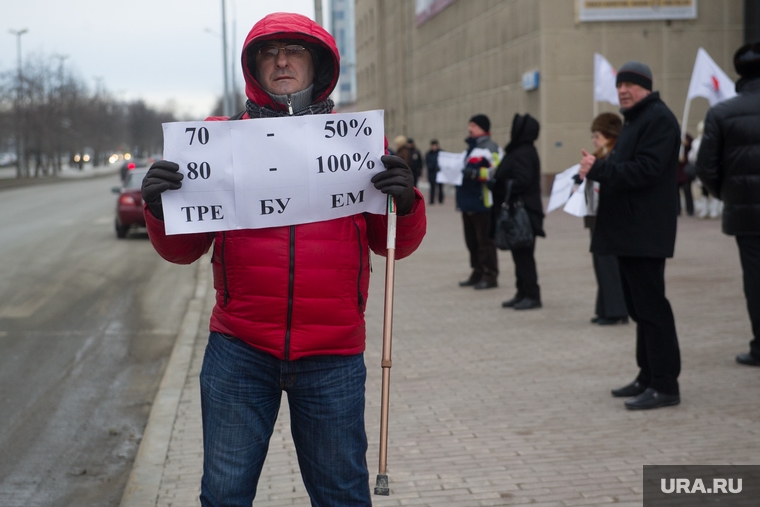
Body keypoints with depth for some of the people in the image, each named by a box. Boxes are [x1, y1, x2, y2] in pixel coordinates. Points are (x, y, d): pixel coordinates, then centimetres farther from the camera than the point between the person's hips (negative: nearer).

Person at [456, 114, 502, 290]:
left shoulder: (490, 148, -8)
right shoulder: (471, 148, 22)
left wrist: (476, 173, -25)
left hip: (483, 203, -9)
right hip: (468, 202, 9)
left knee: (485, 241, -6)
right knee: (472, 241, 12)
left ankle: (490, 276, -1)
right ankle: (478, 273, 20)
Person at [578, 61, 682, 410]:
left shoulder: (658, 119, -11)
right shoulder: (634, 121, 22)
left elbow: (645, 169, -22)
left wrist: (598, 170, -22)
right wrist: (599, 171, 10)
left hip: (645, 231, -11)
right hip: (629, 230, 11)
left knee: (650, 306, -9)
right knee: (639, 306, 13)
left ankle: (665, 385, -5)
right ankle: (649, 377, 21)